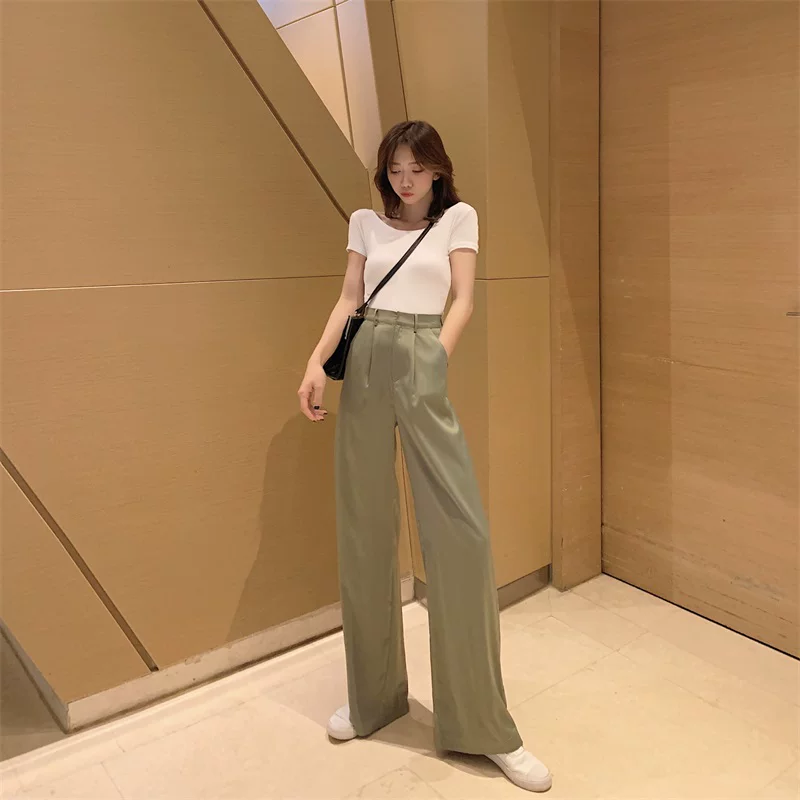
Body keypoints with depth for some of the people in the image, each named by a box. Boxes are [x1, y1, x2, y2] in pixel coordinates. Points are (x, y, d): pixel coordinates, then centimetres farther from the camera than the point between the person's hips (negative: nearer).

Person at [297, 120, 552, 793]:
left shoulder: (458, 217, 11)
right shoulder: (365, 222, 16)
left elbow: (463, 301, 5)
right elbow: (348, 301, 12)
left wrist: (434, 361, -7)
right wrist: (317, 362, -2)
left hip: (423, 368, -2)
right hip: (364, 366, 3)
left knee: (461, 532, -8)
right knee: (364, 531, 5)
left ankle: (484, 726, 5)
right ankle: (374, 695, 22)